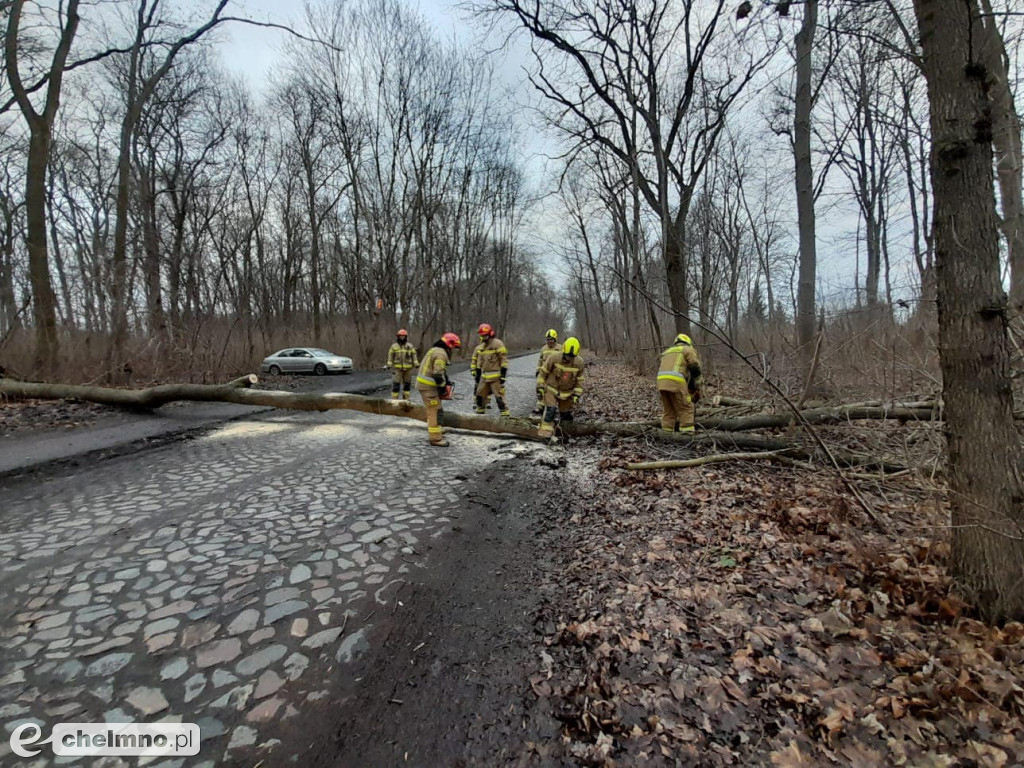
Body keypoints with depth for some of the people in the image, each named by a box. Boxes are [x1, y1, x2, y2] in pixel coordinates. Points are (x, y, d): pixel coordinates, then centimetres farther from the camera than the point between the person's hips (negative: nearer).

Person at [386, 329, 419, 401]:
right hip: (397, 368, -1)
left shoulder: (410, 346, 5)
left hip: (408, 368, 2)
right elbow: (390, 356, 6)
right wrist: (389, 365, -2)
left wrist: (416, 365, -3)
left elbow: (414, 355, 5)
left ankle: (406, 399, 17)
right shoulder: (394, 346, 4)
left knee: (407, 383, 7)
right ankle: (394, 399, -2)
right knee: (396, 383, -7)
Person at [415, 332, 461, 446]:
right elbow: (438, 374, -24)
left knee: (432, 409, 22)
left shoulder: (435, 350, 17)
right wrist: (443, 387, -10)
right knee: (436, 411, -6)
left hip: (424, 383, 10)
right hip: (428, 386, -10)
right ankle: (435, 438, -3)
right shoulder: (441, 354, -16)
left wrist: (447, 380, 9)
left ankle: (434, 430, 36)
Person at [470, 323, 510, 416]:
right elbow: (475, 360, 21)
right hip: (484, 376, 7)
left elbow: (504, 359, -12)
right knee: (480, 395, 14)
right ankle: (479, 411, 29)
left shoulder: (497, 344, -10)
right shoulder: (480, 346, 13)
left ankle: (505, 414, -1)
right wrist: (476, 374, 17)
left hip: (496, 377, -7)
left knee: (499, 396, -7)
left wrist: (503, 375, -15)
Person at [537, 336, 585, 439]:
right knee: (550, 409, -21)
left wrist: (577, 394, -4)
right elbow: (544, 371, -9)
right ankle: (546, 429, -13)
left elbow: (579, 379, 0)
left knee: (566, 414, 12)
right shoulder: (554, 358, -23)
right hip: (551, 389, -3)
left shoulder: (579, 362, -13)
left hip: (567, 392, 3)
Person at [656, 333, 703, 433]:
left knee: (668, 411, 14)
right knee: (686, 410, 0)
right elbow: (695, 369, 6)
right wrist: (698, 389, 15)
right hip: (676, 381, -6)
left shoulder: (667, 351, 33)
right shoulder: (688, 350, 15)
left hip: (661, 381, 6)